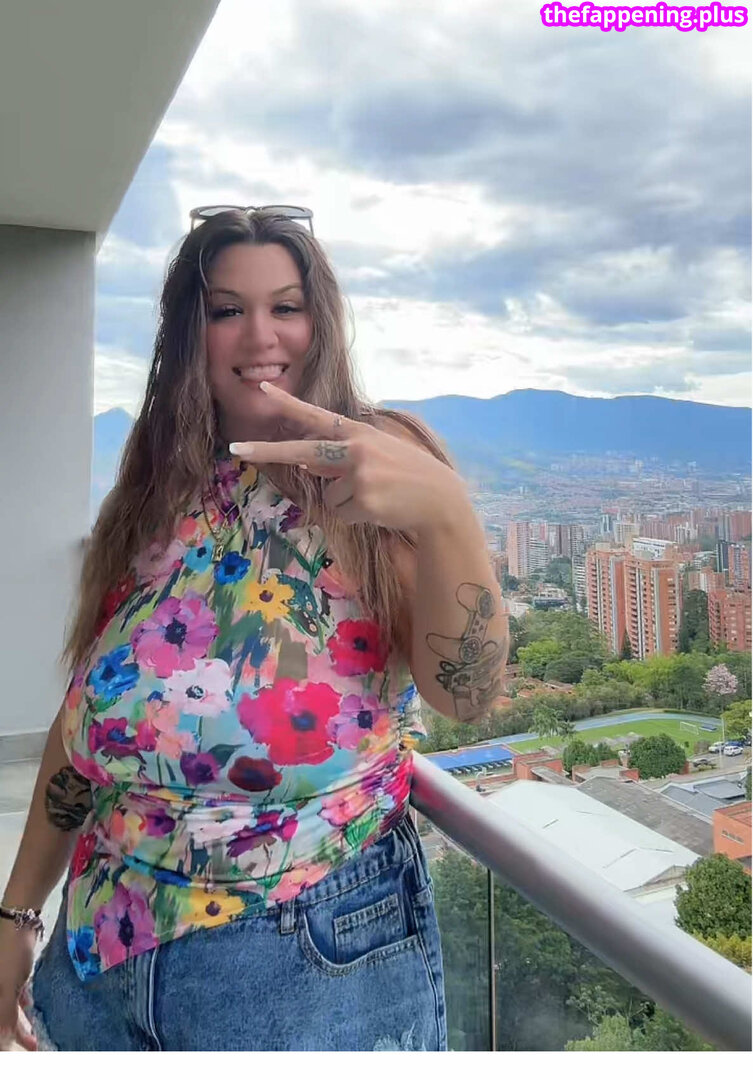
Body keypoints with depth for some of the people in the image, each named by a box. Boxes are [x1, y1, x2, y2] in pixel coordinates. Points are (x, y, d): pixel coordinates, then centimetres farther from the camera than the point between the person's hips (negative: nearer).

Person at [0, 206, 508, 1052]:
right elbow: (85, 713, 8)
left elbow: (467, 693, -20)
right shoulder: (152, 498, 3)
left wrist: (447, 512, -37)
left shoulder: (378, 462, -9)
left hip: (315, 953, -4)